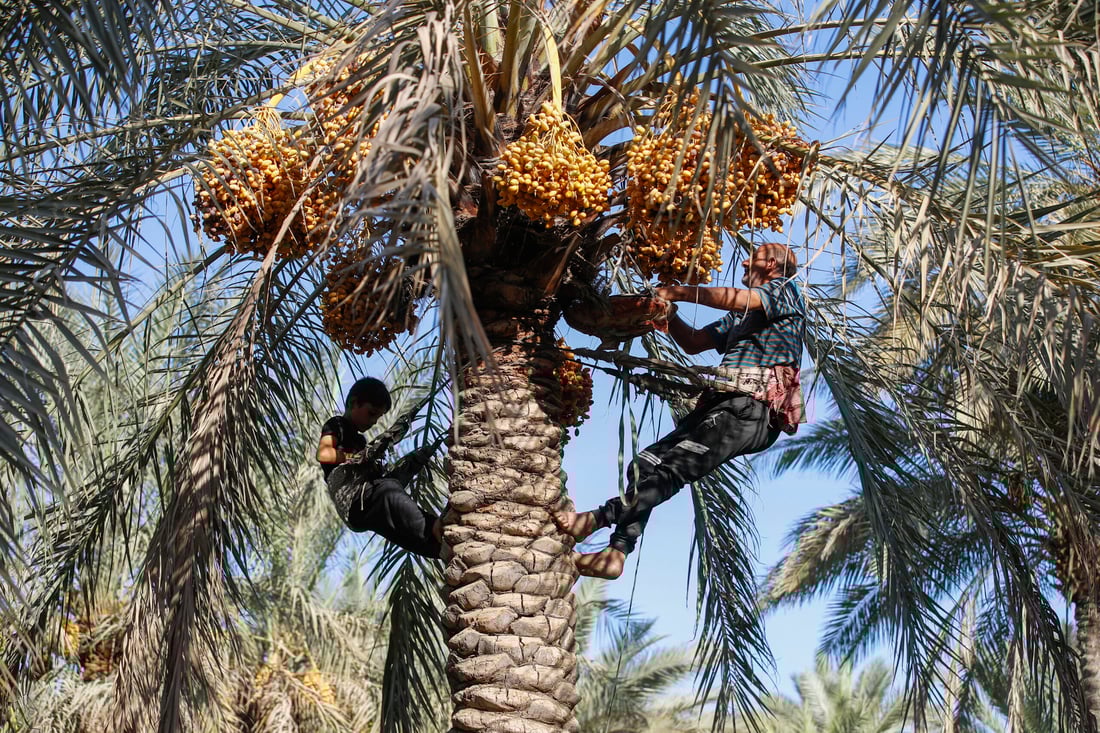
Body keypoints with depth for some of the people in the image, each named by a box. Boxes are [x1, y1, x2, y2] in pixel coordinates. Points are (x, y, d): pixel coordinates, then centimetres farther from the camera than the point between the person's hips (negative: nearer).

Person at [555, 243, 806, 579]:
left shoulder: (784, 290, 10)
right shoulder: (739, 316, 36)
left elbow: (737, 299, -10)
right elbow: (692, 342, 29)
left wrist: (678, 292, -9)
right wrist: (665, 306, 14)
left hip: (754, 409, -8)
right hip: (722, 403, 8)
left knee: (674, 466, -24)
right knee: (645, 464, -8)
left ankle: (601, 517, -35)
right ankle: (617, 551, -16)